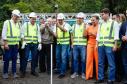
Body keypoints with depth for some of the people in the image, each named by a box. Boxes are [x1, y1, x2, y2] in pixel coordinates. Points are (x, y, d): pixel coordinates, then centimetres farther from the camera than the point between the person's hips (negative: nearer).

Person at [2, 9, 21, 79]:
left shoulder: (18, 24, 12)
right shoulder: (7, 22, -4)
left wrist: (18, 43, 11)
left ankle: (14, 72, 13)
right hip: (8, 44, -4)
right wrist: (5, 43, -13)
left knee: (14, 59, 6)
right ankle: (5, 73, 11)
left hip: (15, 44, 5)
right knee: (7, 59, 0)